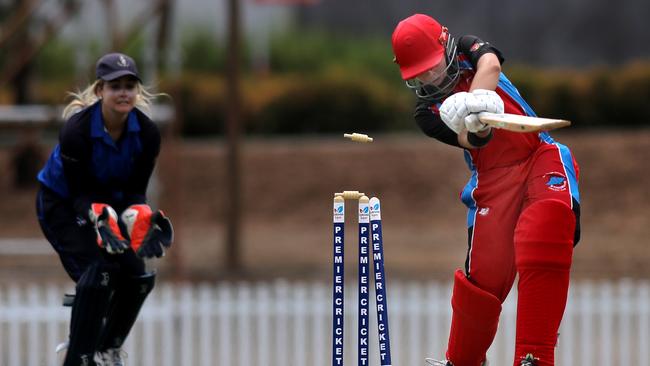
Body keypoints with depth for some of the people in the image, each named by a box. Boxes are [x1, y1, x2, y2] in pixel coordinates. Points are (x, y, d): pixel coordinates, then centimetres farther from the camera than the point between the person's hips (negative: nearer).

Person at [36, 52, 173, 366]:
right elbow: (80, 194, -26)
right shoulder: (76, 130, -31)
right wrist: (100, 217, -45)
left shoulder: (147, 134, -18)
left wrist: (141, 219, -32)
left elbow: (135, 190, -11)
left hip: (111, 201, 5)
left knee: (138, 275, -11)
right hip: (60, 203, -5)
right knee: (98, 272, -26)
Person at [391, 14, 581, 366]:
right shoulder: (427, 112, 4)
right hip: (494, 179, 1)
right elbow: (471, 140, -13)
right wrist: (475, 124, -37)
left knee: (548, 225, -29)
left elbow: (490, 63, -19)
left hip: (539, 156, -1)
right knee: (484, 274, -10)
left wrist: (476, 98, -39)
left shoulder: (467, 50, 5)